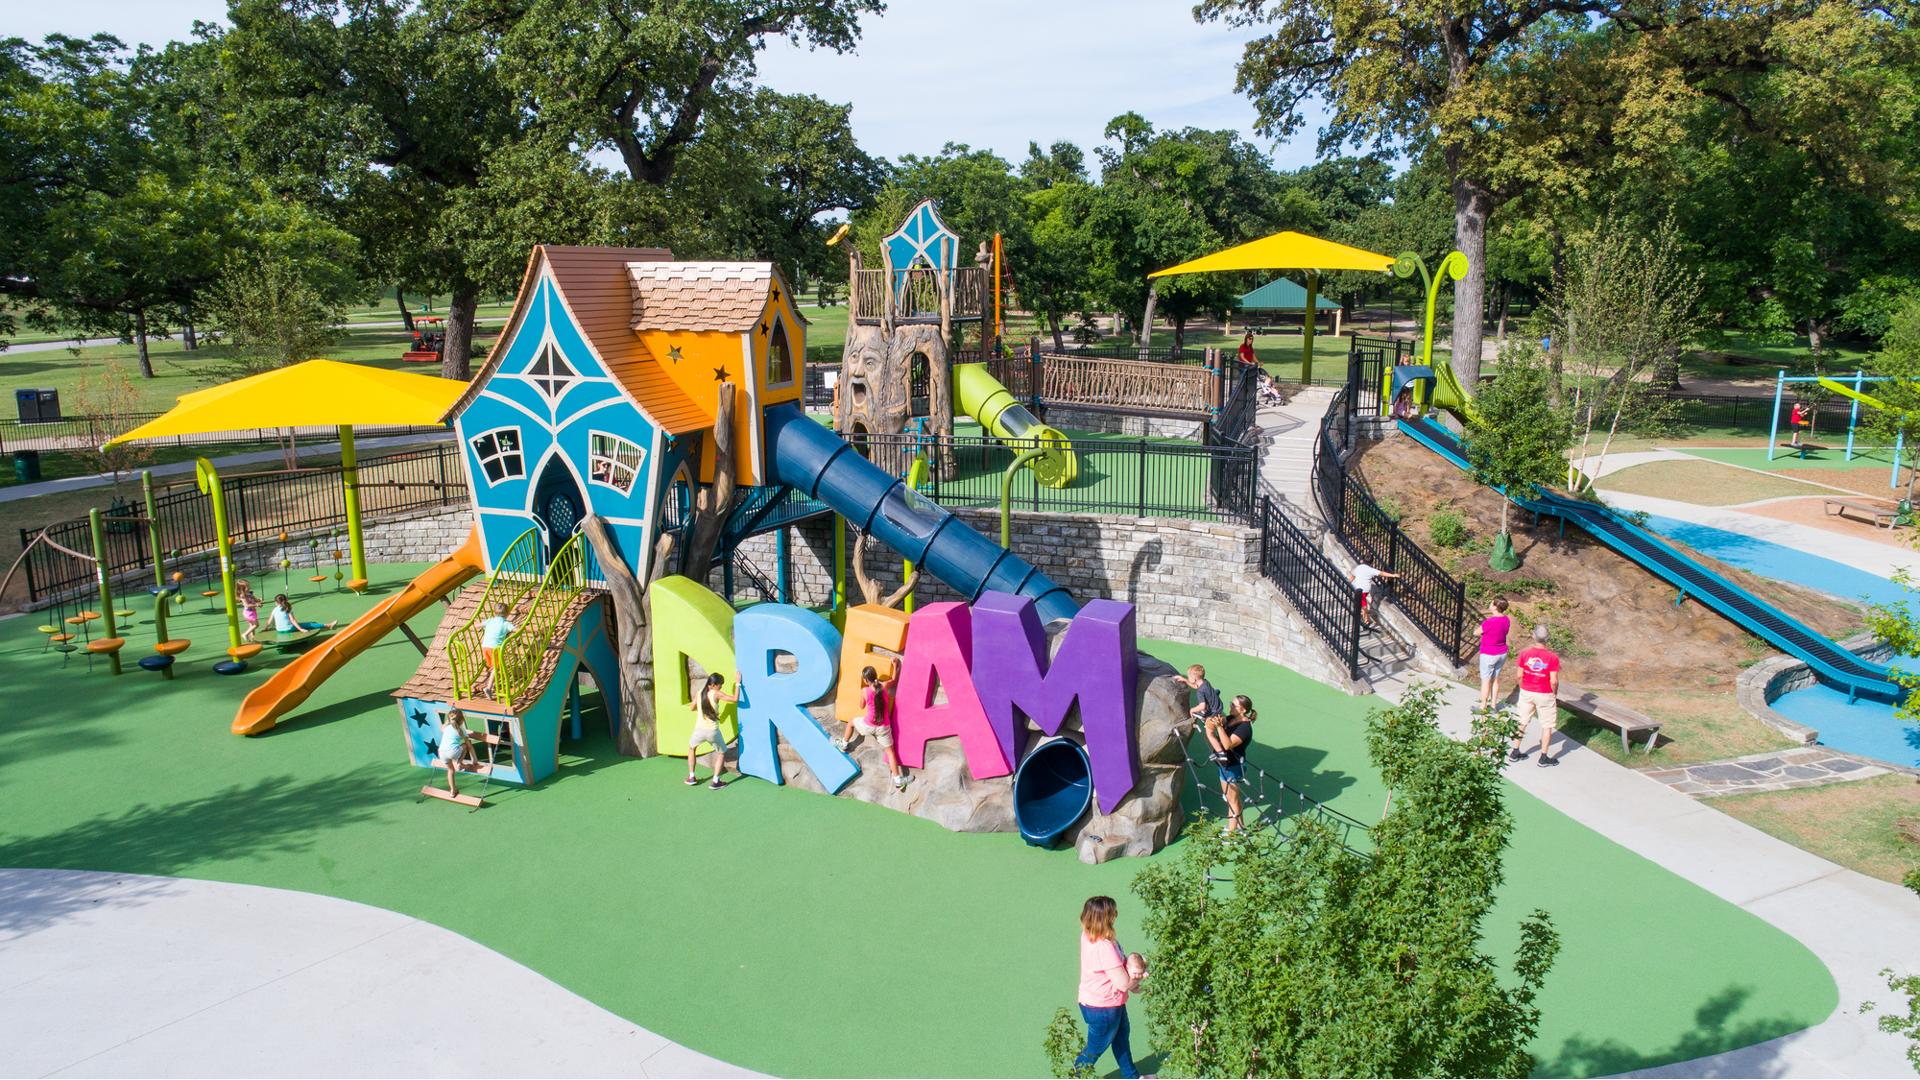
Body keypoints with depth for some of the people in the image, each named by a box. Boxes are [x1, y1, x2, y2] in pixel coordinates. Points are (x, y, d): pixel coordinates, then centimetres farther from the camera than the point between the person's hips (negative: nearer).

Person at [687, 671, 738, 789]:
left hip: (699, 730, 4)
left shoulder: (699, 693, 4)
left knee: (691, 748, 33)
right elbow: (735, 699, -16)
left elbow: (693, 708, 18)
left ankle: (691, 778, 30)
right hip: (713, 731, -4)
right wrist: (737, 684, -7)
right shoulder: (716, 694, -10)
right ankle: (715, 782, 10)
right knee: (722, 753, 19)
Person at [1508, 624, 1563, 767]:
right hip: (1545, 695, -3)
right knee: (1547, 725, 11)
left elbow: (1519, 675, -5)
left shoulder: (1524, 653, -10)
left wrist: (1523, 689, 12)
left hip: (1526, 692, 3)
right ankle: (1544, 757, 16)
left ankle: (1515, 752, 24)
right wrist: (1555, 694, 1)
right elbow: (1554, 681, -16)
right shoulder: (1552, 657, -18)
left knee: (1522, 722, 16)